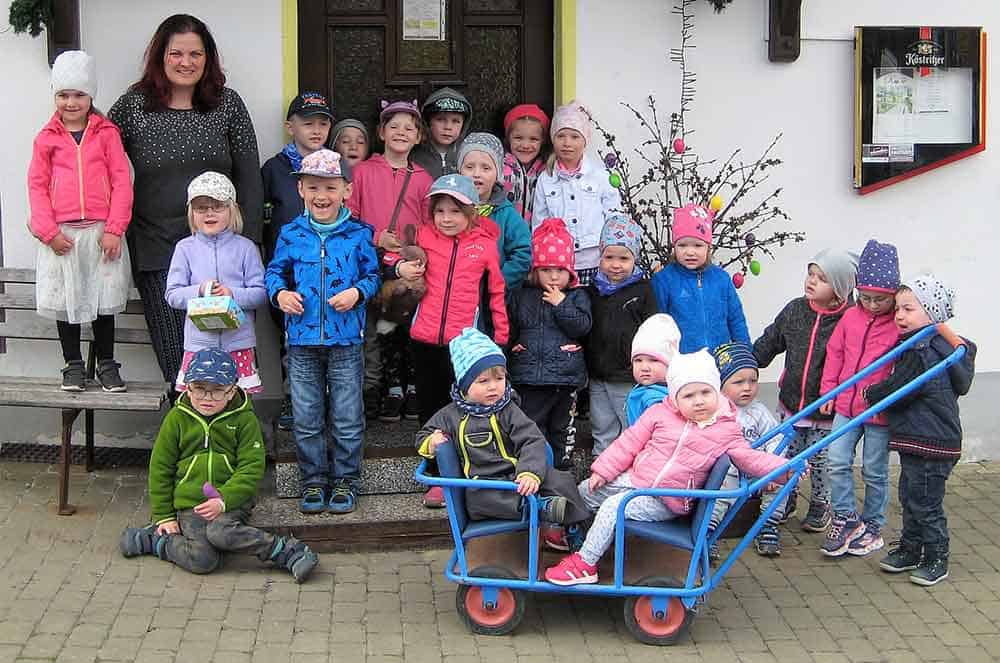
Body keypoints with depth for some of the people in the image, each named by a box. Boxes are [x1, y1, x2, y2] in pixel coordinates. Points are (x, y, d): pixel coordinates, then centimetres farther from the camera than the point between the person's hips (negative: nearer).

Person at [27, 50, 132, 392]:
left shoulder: (107, 133, 2)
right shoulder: (46, 139, 5)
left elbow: (122, 182, -2)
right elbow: (37, 186, 3)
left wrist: (114, 230, -9)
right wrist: (48, 232, -7)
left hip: (101, 232, -1)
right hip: (61, 234, 1)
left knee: (103, 299, 6)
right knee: (65, 300, 8)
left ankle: (107, 364, 18)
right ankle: (73, 365, 19)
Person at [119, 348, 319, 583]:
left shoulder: (244, 420, 0)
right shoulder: (177, 418, 4)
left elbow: (251, 469, -4)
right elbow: (160, 468, 9)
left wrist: (224, 500, -18)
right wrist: (164, 516, 5)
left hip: (232, 503, -1)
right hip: (189, 505, 1)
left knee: (220, 532, -34)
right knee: (203, 560, -23)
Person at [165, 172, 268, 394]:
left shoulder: (245, 248, 2)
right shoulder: (185, 248, 5)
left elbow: (261, 294, 0)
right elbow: (172, 295, 2)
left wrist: (233, 294, -17)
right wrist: (199, 291, -16)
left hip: (238, 342, 0)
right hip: (199, 343, 1)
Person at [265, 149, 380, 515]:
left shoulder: (359, 234, -1)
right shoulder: (291, 234, 3)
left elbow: (372, 275, 5)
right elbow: (275, 271, 13)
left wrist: (357, 292, -14)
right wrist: (279, 292, -7)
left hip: (345, 338, -2)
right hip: (302, 338, 2)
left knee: (346, 417, 6)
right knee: (306, 418, 9)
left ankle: (345, 480, 19)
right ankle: (314, 481, 22)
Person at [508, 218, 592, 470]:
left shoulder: (577, 297, 2)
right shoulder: (522, 296, 6)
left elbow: (582, 327, -12)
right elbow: (509, 325, 12)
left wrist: (561, 305, -16)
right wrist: (512, 344, -1)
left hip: (566, 374, -1)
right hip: (529, 374, 1)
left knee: (563, 426, 10)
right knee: (531, 424, 5)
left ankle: (562, 467, 21)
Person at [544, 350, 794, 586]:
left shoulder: (726, 430, -4)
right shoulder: (660, 413, 0)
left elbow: (748, 458, -4)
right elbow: (629, 442, 4)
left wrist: (784, 468, -19)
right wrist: (604, 469, 3)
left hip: (666, 502, -4)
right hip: (634, 479, 4)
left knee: (614, 506, -22)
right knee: (587, 490, 7)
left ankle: (586, 563, -13)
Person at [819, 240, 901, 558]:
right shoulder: (850, 317, 3)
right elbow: (835, 354, 12)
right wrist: (828, 390, 10)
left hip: (880, 410, -4)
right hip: (846, 405, 4)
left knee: (875, 471, 8)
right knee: (837, 461, -2)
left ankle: (872, 526, 23)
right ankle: (846, 519, 12)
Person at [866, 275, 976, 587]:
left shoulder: (923, 354, -22)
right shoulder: (924, 347, 10)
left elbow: (897, 391, -20)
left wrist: (871, 394, -3)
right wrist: (879, 397, 15)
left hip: (932, 444, -10)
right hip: (914, 440, 10)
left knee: (926, 503, 1)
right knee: (910, 498, 19)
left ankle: (936, 560, 13)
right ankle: (910, 549, 31)